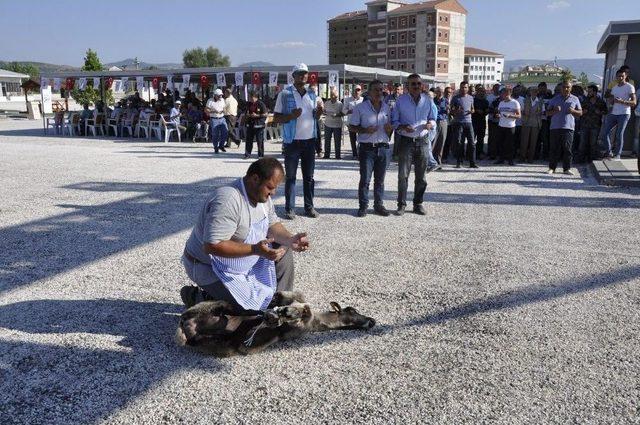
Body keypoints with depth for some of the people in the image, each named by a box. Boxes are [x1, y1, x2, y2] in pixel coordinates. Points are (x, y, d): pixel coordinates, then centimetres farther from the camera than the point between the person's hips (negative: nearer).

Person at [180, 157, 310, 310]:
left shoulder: (262, 195, -2)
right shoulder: (228, 200, -32)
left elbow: (272, 224, 6)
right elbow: (212, 246, -36)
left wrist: (291, 240, -14)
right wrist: (254, 249, -39)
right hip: (211, 269, -9)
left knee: (283, 251, 2)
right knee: (252, 310, -16)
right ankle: (197, 297, 2)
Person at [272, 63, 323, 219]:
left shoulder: (312, 95, 12)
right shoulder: (285, 94, -4)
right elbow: (276, 118, -5)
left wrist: (318, 113, -3)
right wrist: (291, 116, -23)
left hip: (310, 141, 5)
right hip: (292, 142, -5)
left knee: (309, 176, 9)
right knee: (291, 177, 2)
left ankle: (309, 207, 17)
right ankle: (290, 208, 8)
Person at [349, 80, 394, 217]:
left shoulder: (387, 108, 11)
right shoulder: (361, 108, -2)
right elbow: (351, 127, 0)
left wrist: (390, 129, -4)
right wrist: (365, 130, -17)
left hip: (384, 148, 4)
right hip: (367, 148, -4)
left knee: (380, 179, 10)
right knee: (365, 179, -1)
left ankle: (379, 205, 19)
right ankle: (363, 206, 8)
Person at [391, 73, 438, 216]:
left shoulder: (428, 101, 6)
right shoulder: (401, 100, 0)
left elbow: (433, 118, 16)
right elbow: (394, 121, 3)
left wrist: (430, 123, -7)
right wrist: (402, 127, -17)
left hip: (423, 141, 2)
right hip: (406, 141, -2)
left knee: (421, 176, 7)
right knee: (403, 175, -4)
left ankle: (418, 204, 18)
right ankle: (401, 204, 6)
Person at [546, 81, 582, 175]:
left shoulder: (575, 99, 12)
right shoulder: (555, 99, 11)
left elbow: (580, 113, 13)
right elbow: (548, 112, 11)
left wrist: (573, 111, -8)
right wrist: (554, 111, -11)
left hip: (568, 127, 0)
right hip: (555, 127, 0)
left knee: (567, 148, -2)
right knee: (554, 149, -1)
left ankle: (567, 168, 5)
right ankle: (552, 168, 6)